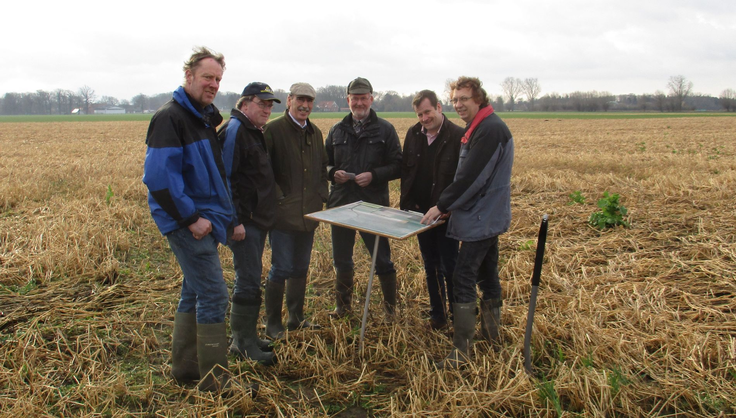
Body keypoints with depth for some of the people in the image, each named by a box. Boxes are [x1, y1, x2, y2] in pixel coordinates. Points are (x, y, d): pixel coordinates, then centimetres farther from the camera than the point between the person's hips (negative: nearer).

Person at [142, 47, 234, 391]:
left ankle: (184, 367, 30)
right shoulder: (170, 117, -14)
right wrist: (191, 218, -20)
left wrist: (221, 214, 14)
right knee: (214, 296, -7)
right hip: (188, 223, -10)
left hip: (203, 219, 10)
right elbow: (158, 177, -22)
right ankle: (215, 379, 6)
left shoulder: (203, 117, 15)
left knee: (194, 293, 16)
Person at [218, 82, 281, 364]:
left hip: (258, 219, 10)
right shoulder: (234, 130, -13)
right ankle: (244, 343, 7)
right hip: (243, 223, -10)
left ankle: (245, 335, 27)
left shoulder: (255, 132, 17)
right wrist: (234, 221, -23)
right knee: (249, 281, -5)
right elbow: (226, 177, -20)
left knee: (249, 278, 15)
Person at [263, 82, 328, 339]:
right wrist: (277, 197, -16)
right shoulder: (273, 130, -8)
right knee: (281, 269, -2)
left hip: (308, 214, 7)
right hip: (283, 214, -7)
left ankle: (296, 319, 29)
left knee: (301, 269, 15)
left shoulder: (315, 133, 14)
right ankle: (273, 324, 13)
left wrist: (321, 196, 11)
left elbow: (322, 168, 22)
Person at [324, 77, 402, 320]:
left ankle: (390, 307, 23)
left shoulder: (384, 129, 2)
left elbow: (397, 166, -1)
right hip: (340, 204, 3)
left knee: (382, 259, 3)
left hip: (373, 204, -3)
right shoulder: (337, 130, 12)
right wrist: (333, 173, -7)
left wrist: (373, 175, -17)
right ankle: (343, 305, 32)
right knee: (341, 259, 12)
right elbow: (324, 162, 15)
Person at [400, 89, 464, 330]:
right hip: (421, 212, 5)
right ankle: (437, 314, 30)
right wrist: (408, 204, 3)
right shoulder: (413, 134, 3)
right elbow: (405, 171, 9)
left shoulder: (458, 136, -13)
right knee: (431, 266, 16)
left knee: (449, 267, 3)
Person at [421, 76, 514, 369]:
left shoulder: (490, 129, -18)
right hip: (488, 216, 10)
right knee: (487, 274, 18)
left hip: (482, 219, -10)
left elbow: (471, 176, -23)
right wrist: (448, 205, 12)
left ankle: (461, 350, -2)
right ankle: (491, 332, 33)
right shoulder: (478, 128, 14)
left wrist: (442, 206, -15)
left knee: (463, 279, -9)